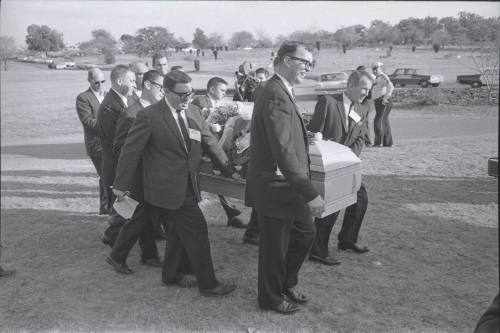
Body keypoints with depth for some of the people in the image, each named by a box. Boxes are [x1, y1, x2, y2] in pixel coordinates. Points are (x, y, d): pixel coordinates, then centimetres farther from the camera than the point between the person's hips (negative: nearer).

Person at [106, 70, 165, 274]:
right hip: (139, 177, -6)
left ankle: (149, 255, 30)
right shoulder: (131, 115, -15)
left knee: (150, 217, 15)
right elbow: (119, 149, -13)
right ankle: (117, 257, 20)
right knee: (139, 217, 1)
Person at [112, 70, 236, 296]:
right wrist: (121, 185, -4)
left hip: (188, 185, 7)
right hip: (168, 188, -7)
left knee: (179, 230, 20)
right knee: (197, 230, -4)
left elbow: (210, 142, 10)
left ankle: (172, 274, 40)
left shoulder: (193, 112, 5)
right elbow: (130, 151, -9)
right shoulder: (148, 116, -13)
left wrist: (229, 171, 9)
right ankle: (207, 284, 11)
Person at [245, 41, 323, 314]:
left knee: (305, 233, 22)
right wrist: (310, 193, -29)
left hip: (285, 186, 10)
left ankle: (287, 284, 42)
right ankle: (271, 298, 33)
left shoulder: (280, 92, 10)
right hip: (274, 188, -10)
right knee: (275, 247, 9)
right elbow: (284, 152, -30)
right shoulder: (276, 97, -23)